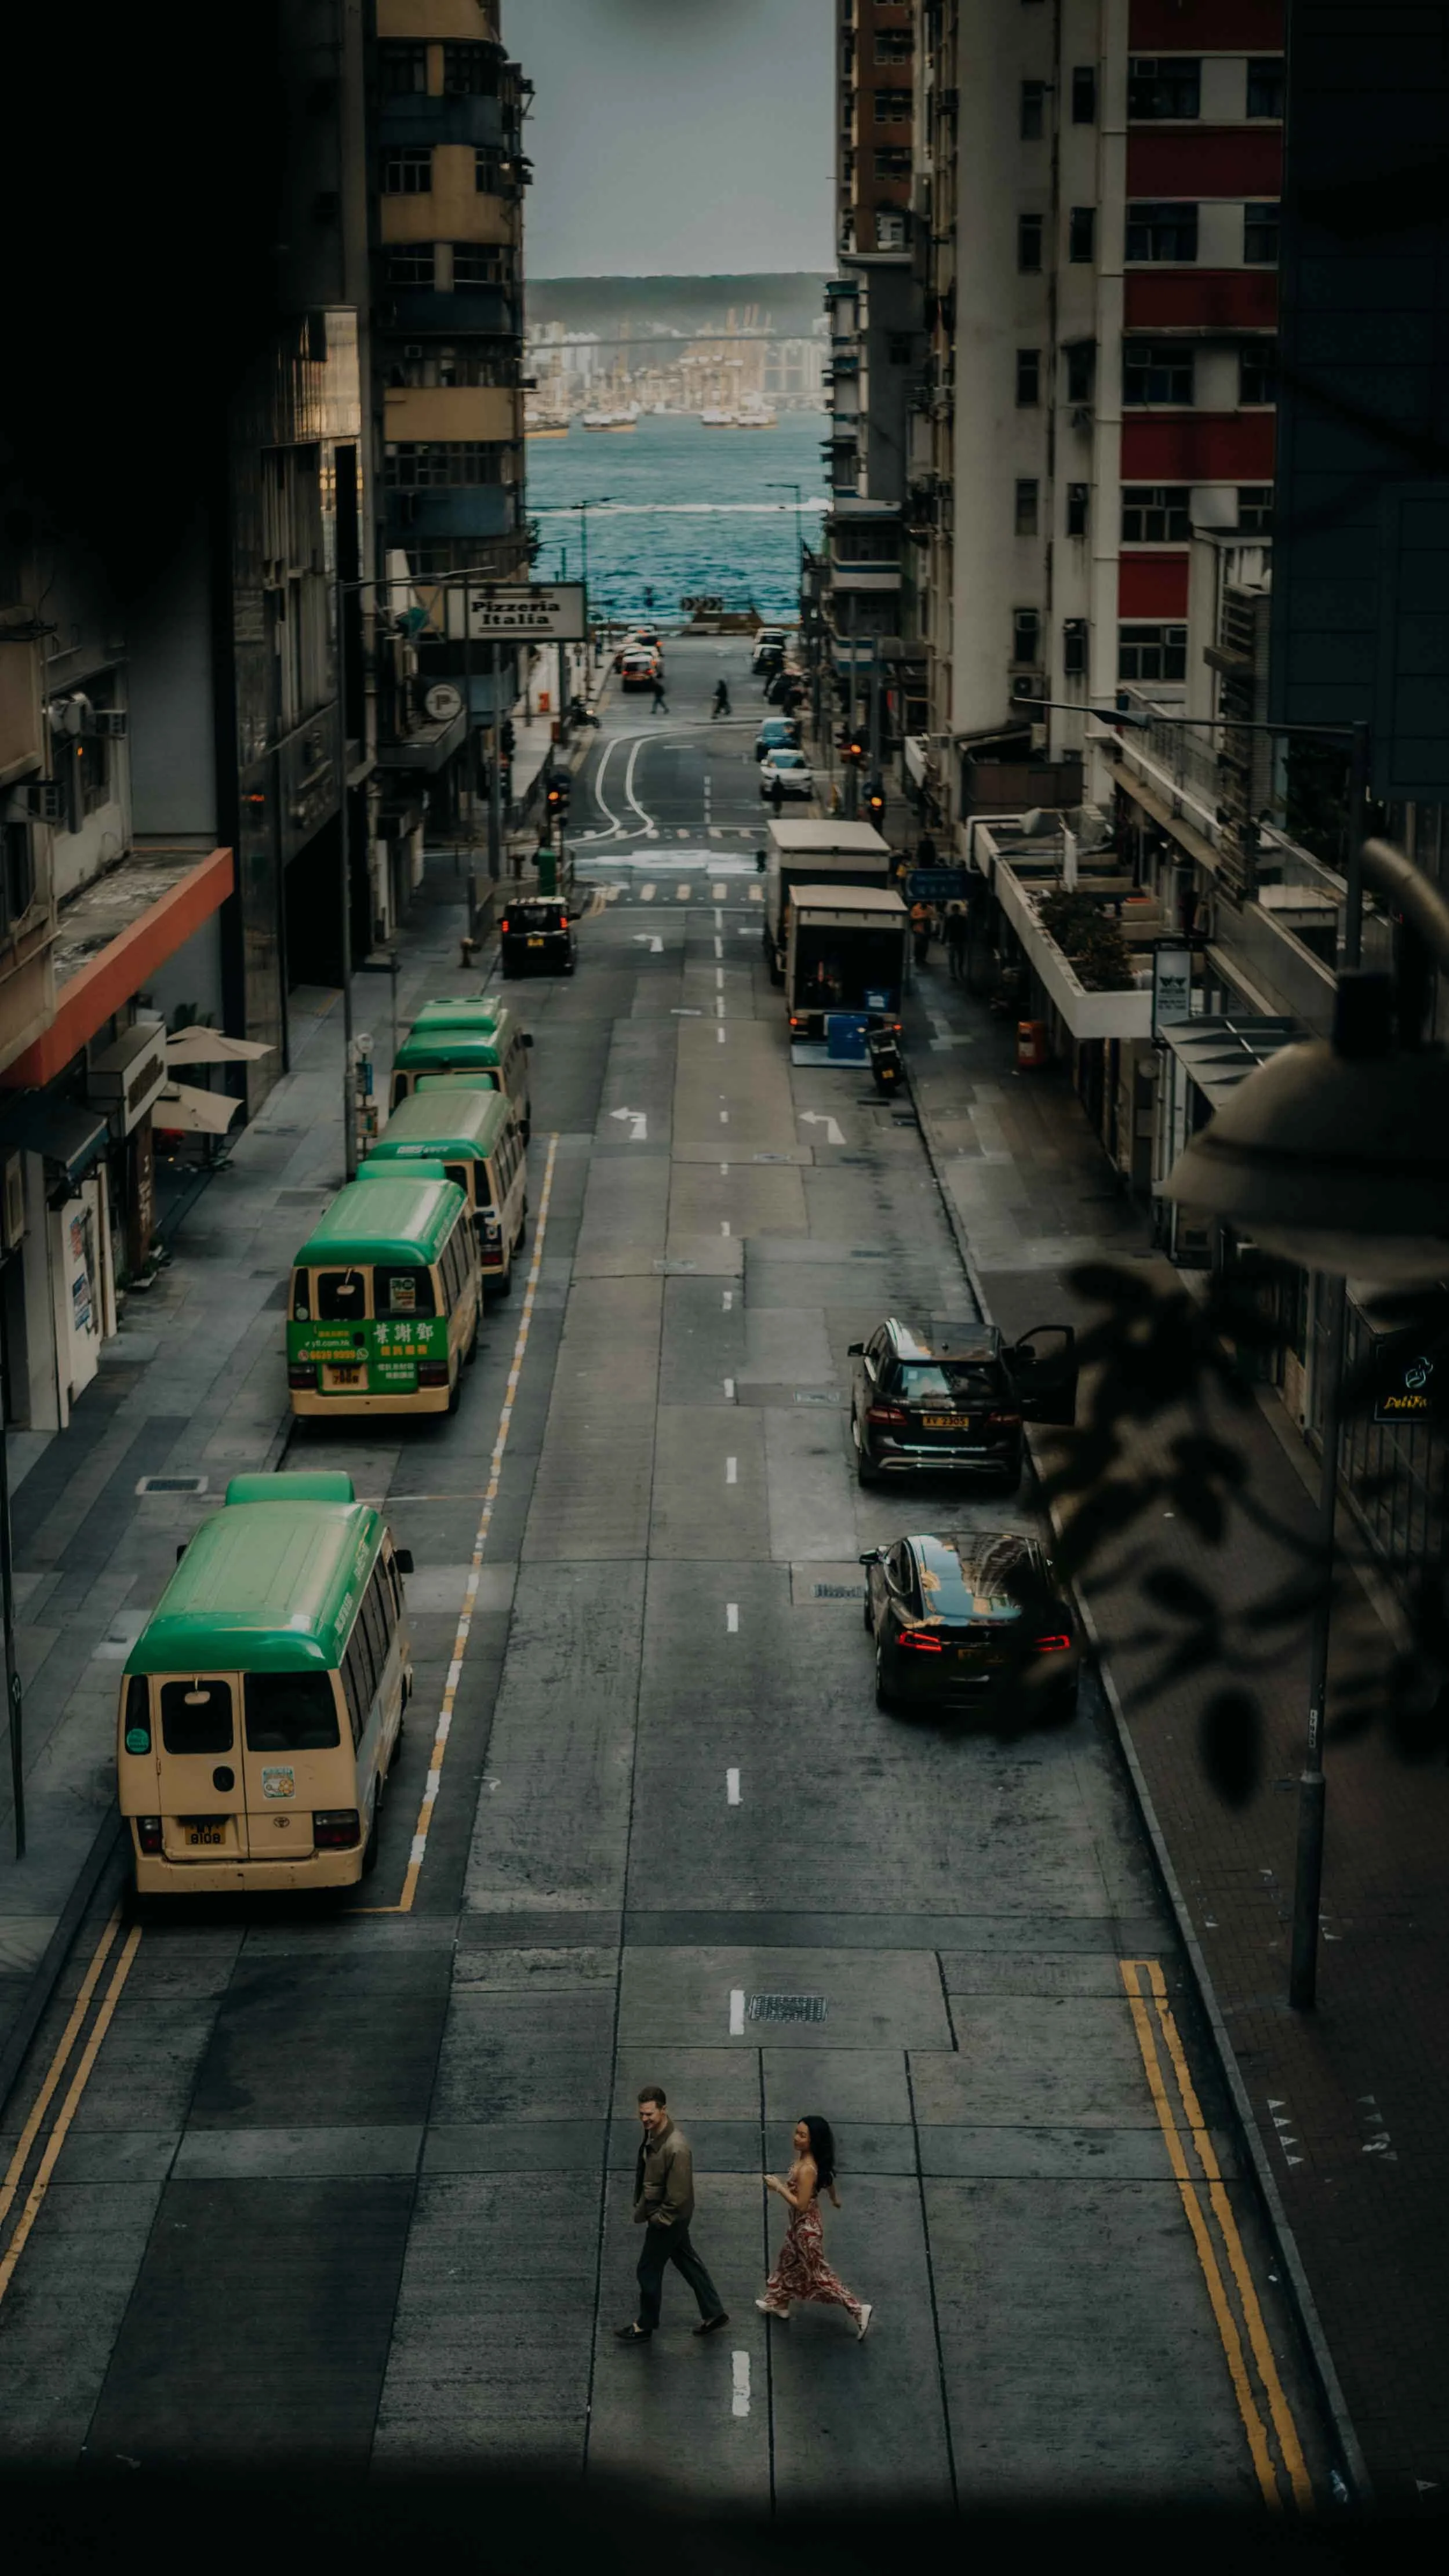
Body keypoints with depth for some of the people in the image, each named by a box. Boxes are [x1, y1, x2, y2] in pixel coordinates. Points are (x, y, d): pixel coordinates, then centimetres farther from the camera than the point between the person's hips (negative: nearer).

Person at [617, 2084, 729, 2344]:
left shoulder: (676, 2148, -35)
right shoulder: (651, 2132, -8)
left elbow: (679, 2195, -28)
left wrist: (659, 2219, -17)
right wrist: (641, 2204, 13)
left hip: (669, 2218, -9)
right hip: (657, 2211, 9)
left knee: (648, 2271, 9)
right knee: (686, 2260, 22)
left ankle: (644, 2327, 30)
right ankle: (714, 2313, 36)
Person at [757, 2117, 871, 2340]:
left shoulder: (807, 2169, -35)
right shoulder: (806, 2157, -8)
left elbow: (801, 2204, -32)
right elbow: (828, 2178, 10)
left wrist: (778, 2187, -26)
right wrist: (835, 2199, 29)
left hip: (806, 2227, -9)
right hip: (799, 2224, 9)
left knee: (819, 2275, 6)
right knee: (788, 2261, 28)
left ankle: (858, 2309, 13)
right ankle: (778, 2303, 49)